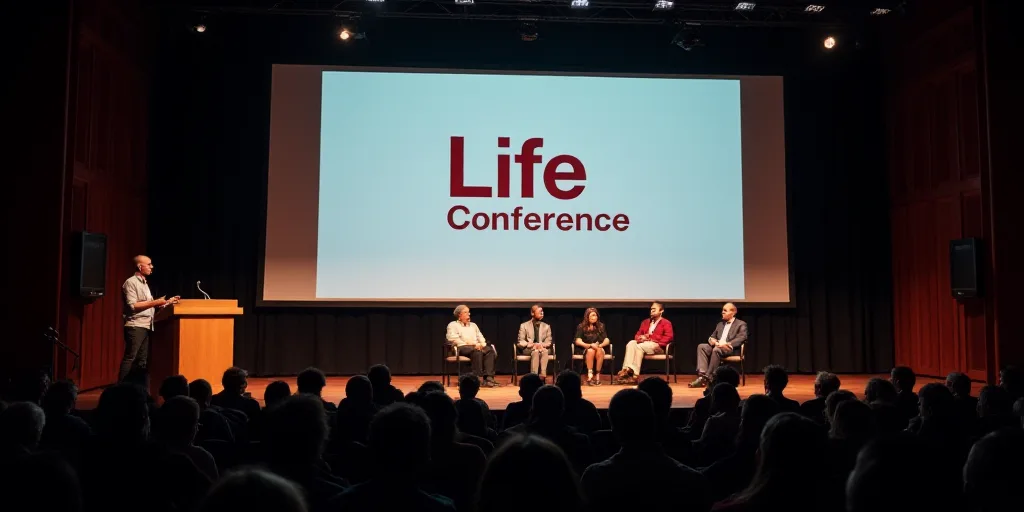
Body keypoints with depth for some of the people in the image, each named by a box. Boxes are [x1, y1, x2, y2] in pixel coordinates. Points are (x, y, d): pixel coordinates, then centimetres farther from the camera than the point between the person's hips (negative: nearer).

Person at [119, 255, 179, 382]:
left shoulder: (144, 283, 21)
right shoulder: (131, 282, -5)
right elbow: (132, 306, -15)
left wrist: (168, 302, 11)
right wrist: (155, 302, -14)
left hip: (146, 327, 8)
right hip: (135, 326, -8)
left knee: (141, 361, 6)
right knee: (129, 359, -10)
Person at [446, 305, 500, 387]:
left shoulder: (473, 325, 30)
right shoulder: (453, 325, 12)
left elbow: (481, 338, 24)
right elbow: (453, 339, -3)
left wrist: (481, 344, -2)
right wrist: (470, 345, -12)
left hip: (476, 347, 5)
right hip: (462, 348, -5)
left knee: (490, 350, -28)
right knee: (477, 351, -39)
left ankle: (488, 378, -39)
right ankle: (477, 377, -40)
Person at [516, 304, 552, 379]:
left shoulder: (546, 326, 13)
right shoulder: (524, 325, 5)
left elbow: (548, 342, 9)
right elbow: (521, 342, 0)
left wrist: (541, 345, -15)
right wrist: (532, 345, -18)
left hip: (542, 348, 2)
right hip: (528, 349, -2)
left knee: (545, 351, -35)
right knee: (535, 351, -37)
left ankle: (543, 375, -45)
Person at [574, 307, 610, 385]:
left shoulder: (601, 326, 8)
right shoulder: (581, 327, 1)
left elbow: (607, 340, 1)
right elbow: (578, 341, -10)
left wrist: (600, 345, -21)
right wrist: (590, 345, -24)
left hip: (598, 348, 1)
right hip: (585, 349, -1)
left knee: (600, 351, -35)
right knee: (591, 351, -37)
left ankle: (597, 375, -31)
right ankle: (590, 376, -37)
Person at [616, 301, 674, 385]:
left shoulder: (666, 323, 5)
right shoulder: (645, 322, 24)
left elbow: (668, 338, -10)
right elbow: (638, 334, 20)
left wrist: (650, 339, -17)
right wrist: (640, 338, -8)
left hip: (657, 346, -5)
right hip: (644, 344, 5)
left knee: (639, 346, -33)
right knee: (631, 343, -26)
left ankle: (634, 374, -37)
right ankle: (627, 369, -42)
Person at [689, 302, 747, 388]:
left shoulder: (741, 324, 8)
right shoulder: (720, 324, 27)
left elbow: (741, 339, -8)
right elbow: (711, 337, 21)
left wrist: (726, 344, -21)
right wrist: (714, 341, -6)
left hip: (731, 349, -6)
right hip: (716, 347, 6)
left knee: (717, 349, -38)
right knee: (701, 346, -22)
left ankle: (708, 377, -35)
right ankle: (702, 375, -34)